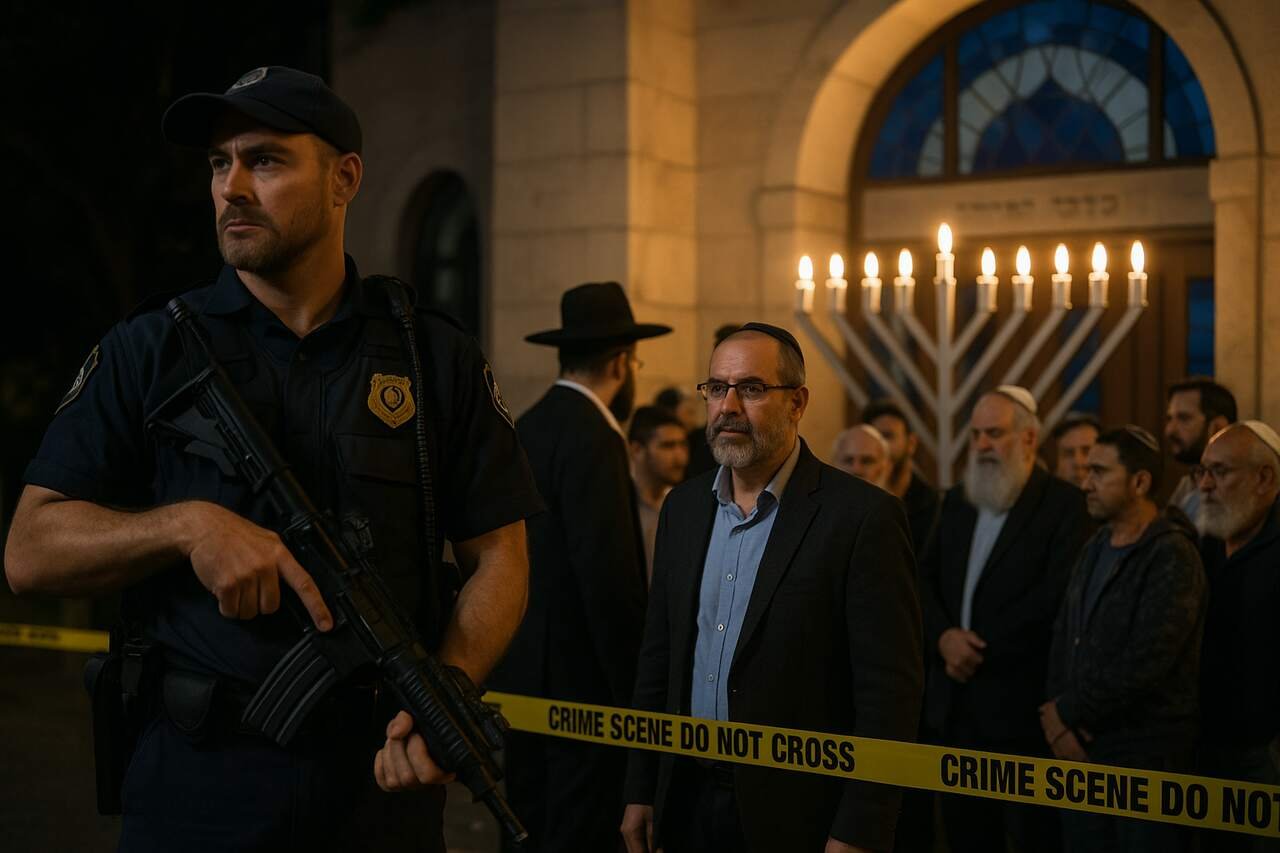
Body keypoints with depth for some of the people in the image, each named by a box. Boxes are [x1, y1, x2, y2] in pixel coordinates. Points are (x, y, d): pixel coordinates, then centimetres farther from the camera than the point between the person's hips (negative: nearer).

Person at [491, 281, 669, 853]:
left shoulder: (526, 430, 10)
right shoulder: (592, 440, -16)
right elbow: (610, 577, -21)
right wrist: (636, 690, -15)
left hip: (525, 677, 9)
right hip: (582, 680, -9)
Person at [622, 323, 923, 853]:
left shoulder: (862, 517, -12)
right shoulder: (684, 507, 7)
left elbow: (889, 690, -14)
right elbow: (659, 658, 12)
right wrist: (641, 791, 9)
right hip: (687, 804, 5)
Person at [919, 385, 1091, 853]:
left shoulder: (1064, 504, -8)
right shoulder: (956, 502, 14)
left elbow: (1054, 596, -17)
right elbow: (926, 582, 10)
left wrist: (980, 649, -14)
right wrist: (944, 637, -10)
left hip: (1020, 704, -6)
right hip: (956, 703, 6)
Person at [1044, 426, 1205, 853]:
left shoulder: (1172, 557, -13)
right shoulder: (1095, 549, 12)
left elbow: (1144, 663, -21)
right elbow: (1064, 637, 12)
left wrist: (1067, 712, -11)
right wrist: (1055, 714, -4)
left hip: (1147, 754, -7)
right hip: (1081, 748, 7)